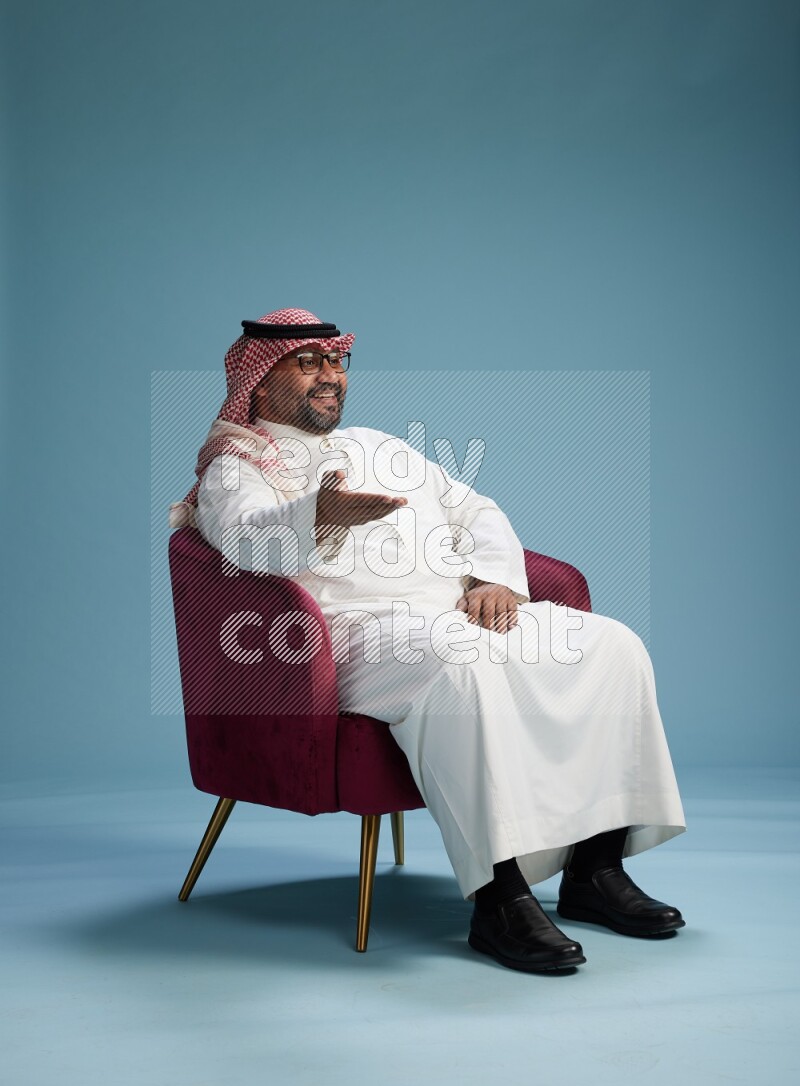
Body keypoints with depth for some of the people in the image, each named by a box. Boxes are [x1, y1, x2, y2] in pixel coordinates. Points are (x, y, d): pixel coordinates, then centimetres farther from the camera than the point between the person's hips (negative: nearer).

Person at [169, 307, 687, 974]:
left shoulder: (381, 446, 31)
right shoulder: (237, 468, 10)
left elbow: (477, 512, 25)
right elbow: (247, 540, -14)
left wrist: (494, 577, 2)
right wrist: (319, 515, -37)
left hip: (468, 610, 7)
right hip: (364, 628, -7)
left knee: (613, 644, -12)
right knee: (464, 665, -39)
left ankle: (595, 868, -10)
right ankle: (499, 898, -36)